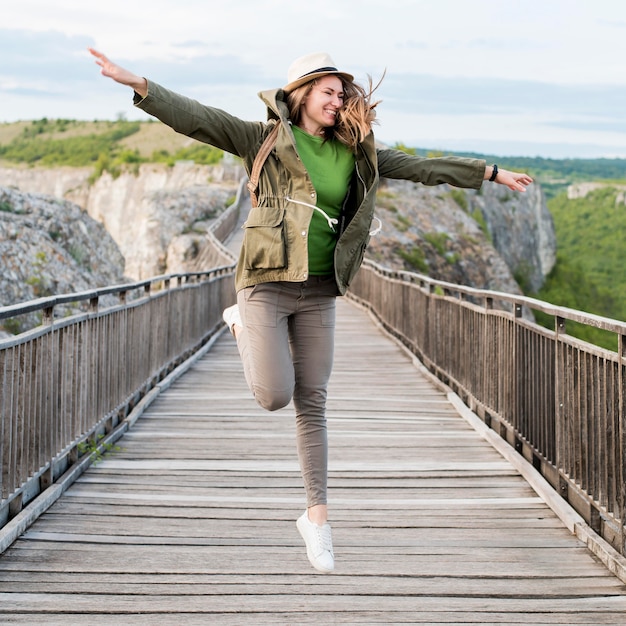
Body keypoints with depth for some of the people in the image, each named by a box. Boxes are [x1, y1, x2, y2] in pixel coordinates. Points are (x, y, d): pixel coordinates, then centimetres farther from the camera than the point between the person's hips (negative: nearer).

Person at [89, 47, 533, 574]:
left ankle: (317, 515, 17)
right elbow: (197, 119, -10)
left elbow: (423, 167, 16)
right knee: (274, 395, -11)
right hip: (267, 282, -4)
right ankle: (242, 325, 22)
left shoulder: (357, 152, 10)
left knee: (312, 404, 7)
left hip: (318, 292, 4)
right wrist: (138, 84, -22)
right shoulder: (266, 138, -2)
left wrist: (491, 173, 18)